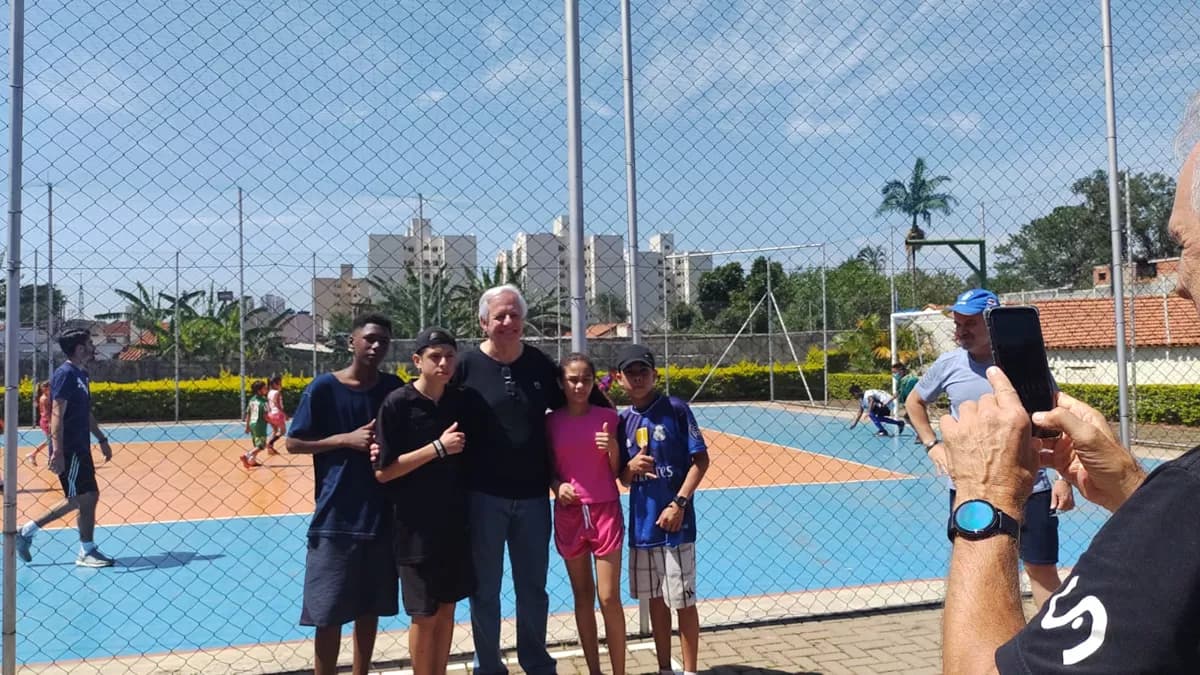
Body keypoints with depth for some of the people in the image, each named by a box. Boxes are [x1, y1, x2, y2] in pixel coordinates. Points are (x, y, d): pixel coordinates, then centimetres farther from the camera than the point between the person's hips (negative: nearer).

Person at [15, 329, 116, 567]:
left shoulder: (82, 375, 14)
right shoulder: (65, 374, -14)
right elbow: (57, 414, -20)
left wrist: (101, 439, 22)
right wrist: (58, 452, -26)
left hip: (80, 449, 9)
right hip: (69, 450, -9)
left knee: (79, 499, 14)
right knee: (86, 498, -4)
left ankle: (27, 530, 22)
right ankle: (87, 552, 7)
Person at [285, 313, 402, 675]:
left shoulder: (394, 387, 3)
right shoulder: (324, 388, -7)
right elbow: (293, 443, -3)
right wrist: (346, 439, -15)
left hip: (383, 513, 4)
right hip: (336, 517, -3)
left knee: (370, 606, 15)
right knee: (330, 613, 3)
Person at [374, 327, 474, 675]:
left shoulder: (462, 401, 2)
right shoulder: (397, 404, -12)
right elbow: (383, 471, -15)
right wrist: (438, 447, -19)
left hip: (455, 521, 5)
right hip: (415, 526, -4)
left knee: (447, 607, 14)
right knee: (424, 615, 6)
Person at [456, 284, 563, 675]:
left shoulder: (540, 363, 1)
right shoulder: (468, 366, -7)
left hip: (533, 495, 3)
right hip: (484, 496, -2)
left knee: (533, 587, 15)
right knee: (484, 589, 10)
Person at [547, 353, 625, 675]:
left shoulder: (608, 417, -3)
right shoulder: (552, 422, -1)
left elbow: (617, 472, 1)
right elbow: (549, 468, 8)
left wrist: (612, 448, -18)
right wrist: (557, 486, -13)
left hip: (605, 510, -2)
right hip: (569, 513, 2)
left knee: (609, 598, -2)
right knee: (583, 596, 11)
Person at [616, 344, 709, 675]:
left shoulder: (676, 409, -7)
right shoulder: (623, 421, 7)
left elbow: (701, 460, -8)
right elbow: (623, 478, 11)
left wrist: (679, 503, -16)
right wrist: (631, 467, -12)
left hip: (675, 522, -5)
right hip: (641, 523, 5)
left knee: (683, 601, 3)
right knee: (655, 599, 16)